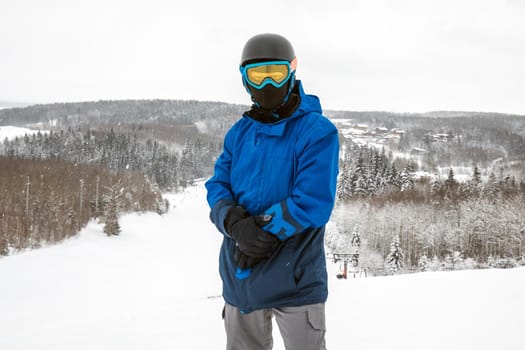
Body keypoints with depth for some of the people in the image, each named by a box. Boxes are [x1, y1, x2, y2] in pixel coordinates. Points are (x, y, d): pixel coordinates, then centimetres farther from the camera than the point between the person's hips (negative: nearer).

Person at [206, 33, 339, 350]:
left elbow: (313, 203, -19)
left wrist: (262, 231, -19)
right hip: (239, 276, 6)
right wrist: (236, 223, -18)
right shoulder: (239, 133, 7)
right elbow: (217, 187, 3)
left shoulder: (317, 132, -11)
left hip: (294, 278, -5)